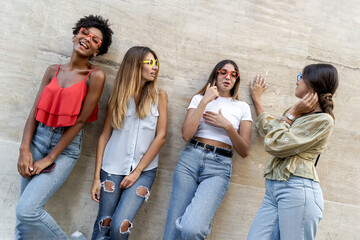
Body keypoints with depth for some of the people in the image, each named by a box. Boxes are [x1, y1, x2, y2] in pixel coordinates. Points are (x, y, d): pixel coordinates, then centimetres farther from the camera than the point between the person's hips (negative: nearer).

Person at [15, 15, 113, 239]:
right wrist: (25, 150, -6)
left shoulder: (95, 76, -9)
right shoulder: (53, 70, 7)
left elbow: (80, 121, -11)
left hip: (66, 147, -5)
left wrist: (49, 159, -9)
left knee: (27, 211, -15)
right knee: (23, 213, 7)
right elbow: (35, 111, 5)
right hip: (38, 138, 5)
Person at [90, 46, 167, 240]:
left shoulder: (159, 95, 3)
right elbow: (105, 136, 5)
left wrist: (137, 171, -6)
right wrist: (97, 177, 0)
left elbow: (161, 136, -2)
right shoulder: (119, 95, 5)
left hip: (144, 170, -1)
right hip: (113, 168, 1)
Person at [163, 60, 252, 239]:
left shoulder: (242, 107, 11)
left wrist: (227, 125, -7)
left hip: (219, 166, -1)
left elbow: (244, 151, 6)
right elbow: (186, 134, -3)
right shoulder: (199, 99, 13)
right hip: (190, 159, 1)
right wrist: (205, 101, -5)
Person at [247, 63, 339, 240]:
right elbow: (268, 130, 35)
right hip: (273, 189, 8)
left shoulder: (323, 120, -5)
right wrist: (256, 98, 41)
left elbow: (276, 145, -11)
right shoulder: (300, 113, 21)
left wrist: (292, 113, 0)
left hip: (297, 189, -7)